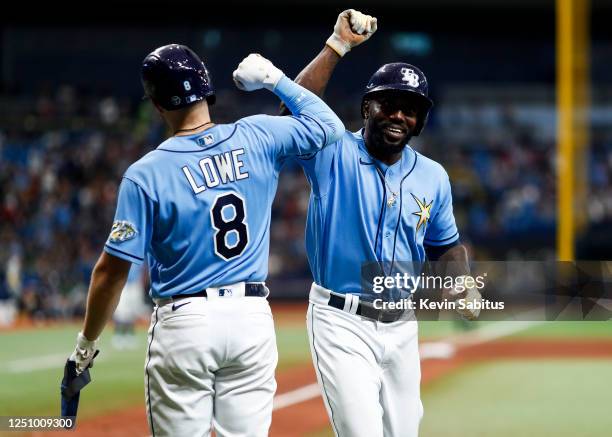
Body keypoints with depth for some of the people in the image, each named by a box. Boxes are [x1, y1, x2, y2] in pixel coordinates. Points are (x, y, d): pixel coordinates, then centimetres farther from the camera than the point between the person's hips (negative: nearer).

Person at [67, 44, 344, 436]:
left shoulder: (145, 174, -10)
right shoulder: (259, 138, -2)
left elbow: (112, 271, -8)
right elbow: (328, 124, 15)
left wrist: (86, 344, 3)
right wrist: (275, 79, 23)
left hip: (184, 322, -3)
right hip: (252, 317, 3)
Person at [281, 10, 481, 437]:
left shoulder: (433, 177, 7)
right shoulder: (335, 155, -7)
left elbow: (447, 245, 18)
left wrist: (463, 285, -3)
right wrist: (338, 45, -25)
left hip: (401, 326, 5)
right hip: (342, 322, -5)